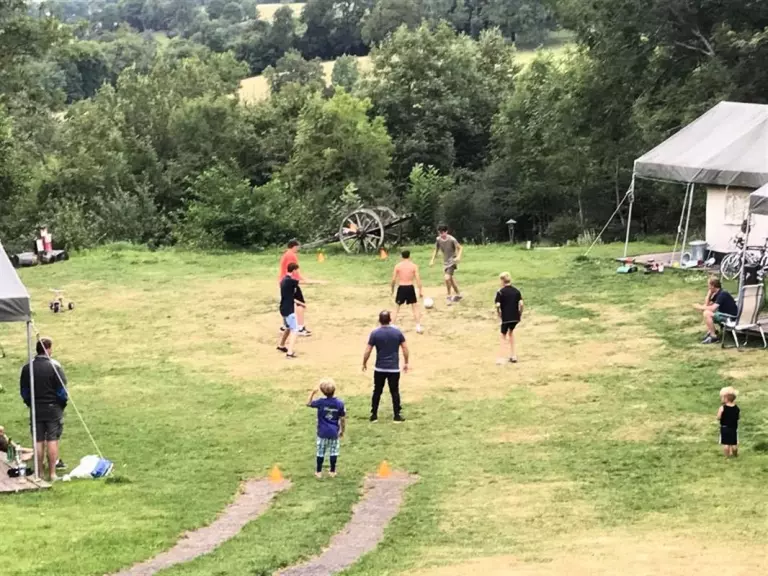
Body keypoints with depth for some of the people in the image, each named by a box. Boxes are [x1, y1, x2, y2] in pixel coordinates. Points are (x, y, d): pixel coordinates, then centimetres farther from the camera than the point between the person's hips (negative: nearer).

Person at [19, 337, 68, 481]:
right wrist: (63, 403, 6)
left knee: (38, 441, 8)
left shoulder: (27, 368, 0)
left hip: (36, 409, 3)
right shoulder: (54, 366, -12)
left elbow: (24, 391, 5)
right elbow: (62, 390, -9)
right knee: (52, 441, 2)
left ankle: (38, 473, 11)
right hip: (53, 409, -3)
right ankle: (52, 473, 1)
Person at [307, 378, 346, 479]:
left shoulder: (320, 402, -14)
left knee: (321, 452, 11)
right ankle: (332, 471, 17)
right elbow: (343, 419, -3)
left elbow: (308, 403, 1)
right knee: (333, 452, 12)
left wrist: (312, 393, 10)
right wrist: (342, 431, 10)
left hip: (323, 432, -1)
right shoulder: (339, 403, -9)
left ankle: (319, 472, 18)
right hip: (334, 433, 1)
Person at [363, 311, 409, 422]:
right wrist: (406, 363, 12)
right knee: (395, 392, 8)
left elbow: (367, 351, -6)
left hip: (379, 368, 0)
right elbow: (405, 349, 0)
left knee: (377, 391, 12)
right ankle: (397, 415, 10)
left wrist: (364, 363, 9)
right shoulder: (397, 332, -4)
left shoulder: (375, 333, -8)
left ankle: (374, 415, 15)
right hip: (394, 368, 0)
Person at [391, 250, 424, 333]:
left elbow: (393, 279, -2)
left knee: (397, 307, 14)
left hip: (401, 287, 0)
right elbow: (418, 279, -6)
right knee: (414, 307, 14)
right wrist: (421, 290, -2)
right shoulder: (414, 266, -2)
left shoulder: (397, 266, -1)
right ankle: (418, 327, 8)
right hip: (410, 287, 0)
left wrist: (392, 289, 12)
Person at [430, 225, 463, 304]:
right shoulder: (438, 240, -4)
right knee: (450, 279, 18)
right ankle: (458, 294, 37)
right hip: (445, 261, 7)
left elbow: (460, 248, -12)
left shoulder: (451, 239, -21)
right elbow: (436, 250, 11)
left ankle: (449, 296, -3)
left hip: (452, 261, -7)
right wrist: (432, 260, 5)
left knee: (447, 278, -20)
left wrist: (458, 256, -28)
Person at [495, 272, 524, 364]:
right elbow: (521, 304, -5)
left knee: (504, 336, 9)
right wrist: (520, 315, 7)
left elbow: (498, 305, -17)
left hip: (505, 318, -4)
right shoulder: (516, 291, 3)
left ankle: (501, 357, 1)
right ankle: (513, 355, 24)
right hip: (515, 317, 4)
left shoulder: (500, 292, -8)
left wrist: (499, 316, -3)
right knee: (511, 332, 26)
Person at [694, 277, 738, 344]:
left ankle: (714, 336, -17)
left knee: (707, 313, -24)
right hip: (724, 314, 10)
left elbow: (712, 308, -28)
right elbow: (706, 305, 10)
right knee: (704, 311, 12)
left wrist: (700, 307, -14)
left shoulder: (722, 294, -21)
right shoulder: (717, 294, 8)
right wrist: (709, 293, 1)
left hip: (730, 317, -10)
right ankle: (710, 331, 9)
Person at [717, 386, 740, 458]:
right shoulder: (736, 408, -3)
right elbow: (738, 418, 5)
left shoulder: (722, 408, -16)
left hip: (724, 428, -4)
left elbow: (718, 417, -14)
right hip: (734, 428, 4)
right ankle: (735, 455, 28)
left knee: (726, 443, 2)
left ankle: (727, 456, 5)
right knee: (734, 443, 14)